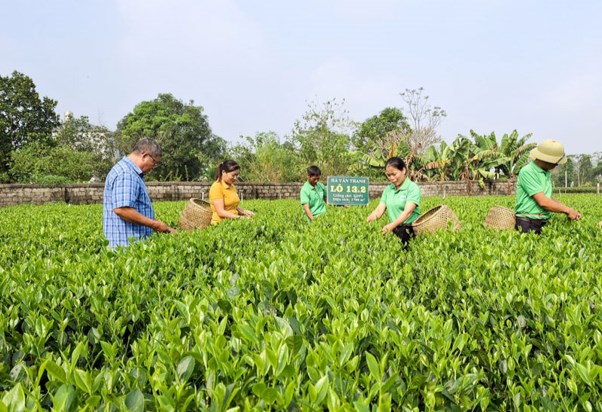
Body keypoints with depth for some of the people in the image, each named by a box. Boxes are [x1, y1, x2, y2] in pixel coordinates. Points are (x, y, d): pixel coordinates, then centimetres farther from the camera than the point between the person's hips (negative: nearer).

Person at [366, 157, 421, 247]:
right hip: (394, 230, 5)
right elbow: (380, 209, 5)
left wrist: (392, 225, -33)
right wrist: (367, 221, -15)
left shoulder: (412, 188, -4)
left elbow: (407, 212, -18)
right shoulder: (388, 189, 14)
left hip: (410, 230, -5)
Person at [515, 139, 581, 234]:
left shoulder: (547, 173, 15)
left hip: (544, 223, 7)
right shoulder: (527, 172, -12)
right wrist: (567, 210, -6)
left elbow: (549, 199, 20)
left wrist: (567, 210, 5)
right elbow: (543, 202, -16)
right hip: (527, 225, -7)